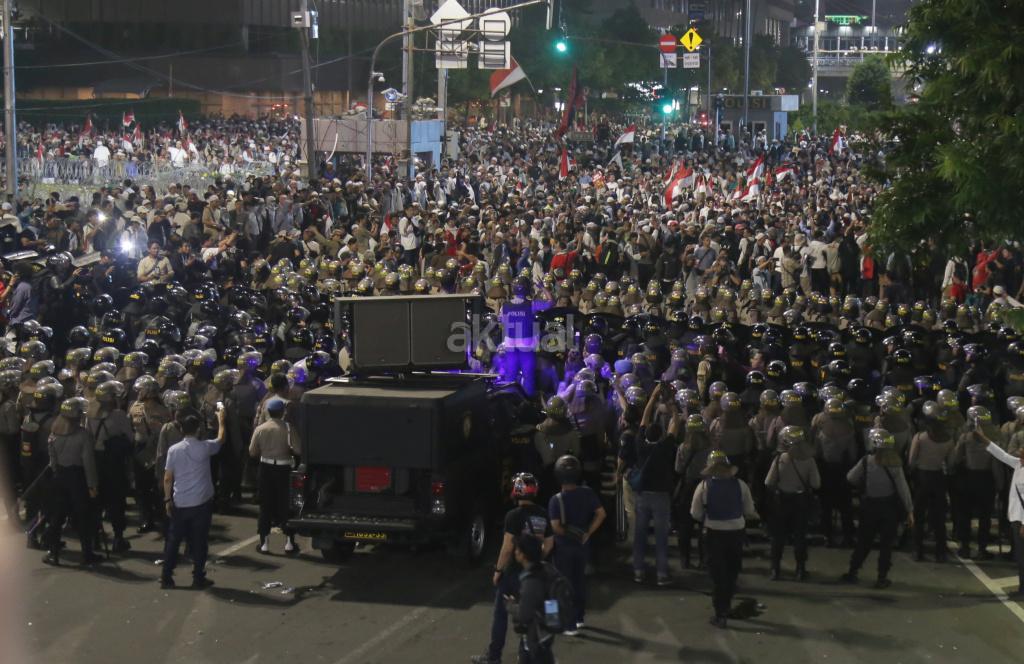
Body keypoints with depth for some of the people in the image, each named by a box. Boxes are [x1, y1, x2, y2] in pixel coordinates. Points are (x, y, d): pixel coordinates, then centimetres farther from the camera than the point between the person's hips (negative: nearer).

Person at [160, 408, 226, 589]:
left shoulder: (174, 450, -4)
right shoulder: (205, 447, -7)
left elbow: (167, 478, -2)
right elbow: (221, 439, 14)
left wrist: (168, 500, 6)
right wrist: (221, 420, 27)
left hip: (180, 504, 2)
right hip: (201, 503, -2)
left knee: (173, 540, 11)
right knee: (199, 542, 6)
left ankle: (166, 577, 14)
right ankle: (198, 578, 9)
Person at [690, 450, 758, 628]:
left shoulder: (704, 486, -6)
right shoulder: (740, 485, -3)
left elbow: (696, 514, -3)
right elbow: (749, 511, 0)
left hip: (714, 533, -2)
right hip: (736, 533, 2)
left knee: (718, 575, 6)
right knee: (732, 573, 18)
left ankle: (720, 615, 4)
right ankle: (725, 609, 28)